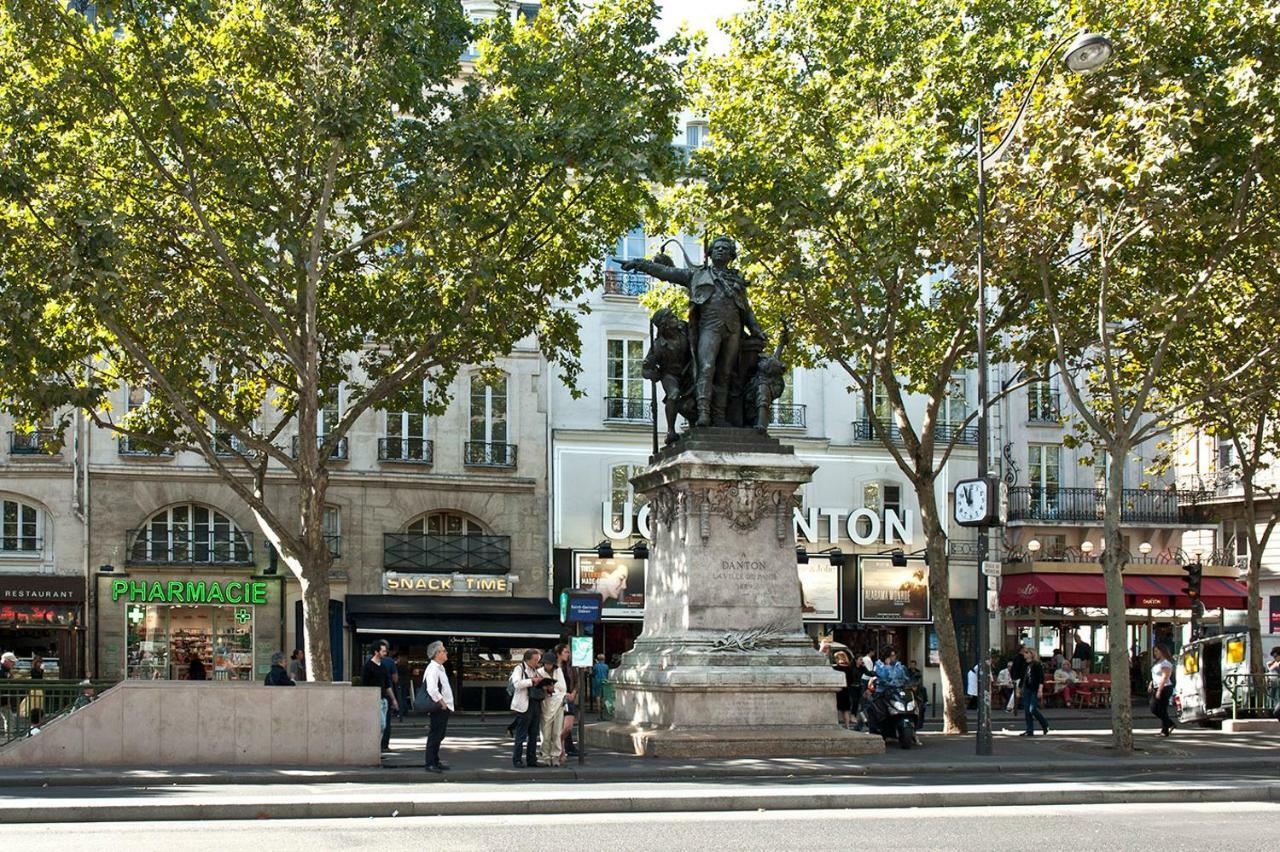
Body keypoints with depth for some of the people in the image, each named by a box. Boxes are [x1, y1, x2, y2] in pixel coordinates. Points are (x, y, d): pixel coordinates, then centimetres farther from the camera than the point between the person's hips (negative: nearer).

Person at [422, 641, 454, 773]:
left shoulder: (440, 668, 15)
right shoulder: (433, 669, -17)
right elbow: (431, 689, -29)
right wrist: (442, 703, -20)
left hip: (444, 708, 10)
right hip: (439, 709, -10)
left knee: (439, 736, 16)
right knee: (434, 736, -5)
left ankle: (435, 761, 25)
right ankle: (430, 764, -1)